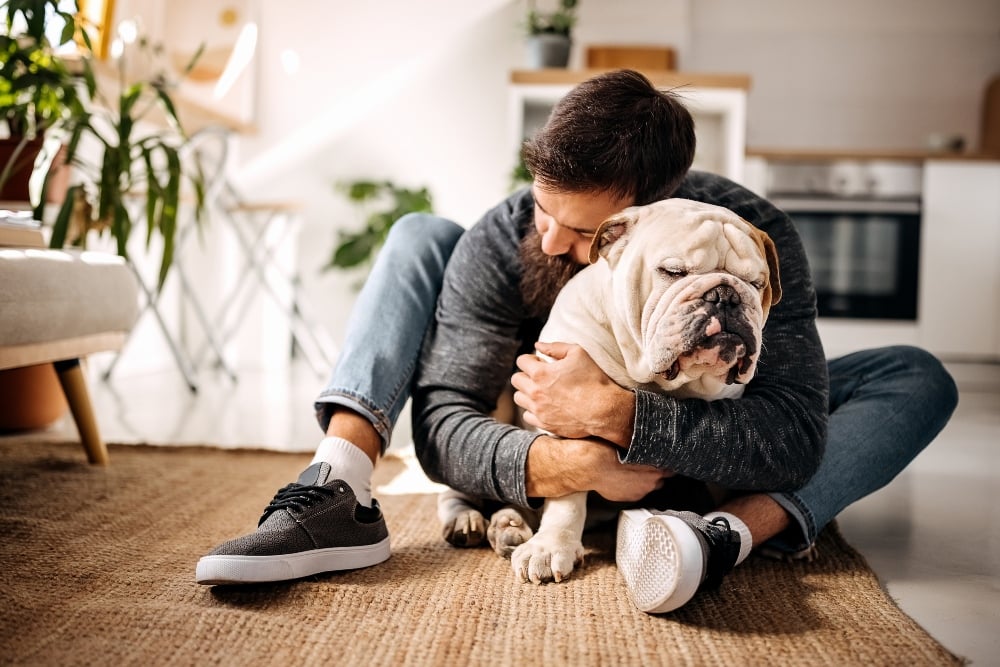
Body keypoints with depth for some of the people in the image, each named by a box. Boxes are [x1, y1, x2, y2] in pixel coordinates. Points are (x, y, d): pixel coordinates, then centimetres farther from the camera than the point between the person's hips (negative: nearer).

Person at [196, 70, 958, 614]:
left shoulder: (753, 237, -27)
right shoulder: (502, 240, -24)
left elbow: (795, 436, -37)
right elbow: (444, 424, -25)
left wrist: (616, 412, -47)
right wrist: (570, 464, -43)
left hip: (691, 463, 0)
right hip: (553, 454, 1)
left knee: (917, 379, -21)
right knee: (421, 236, -15)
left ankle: (729, 533, -46)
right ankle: (338, 493, -33)